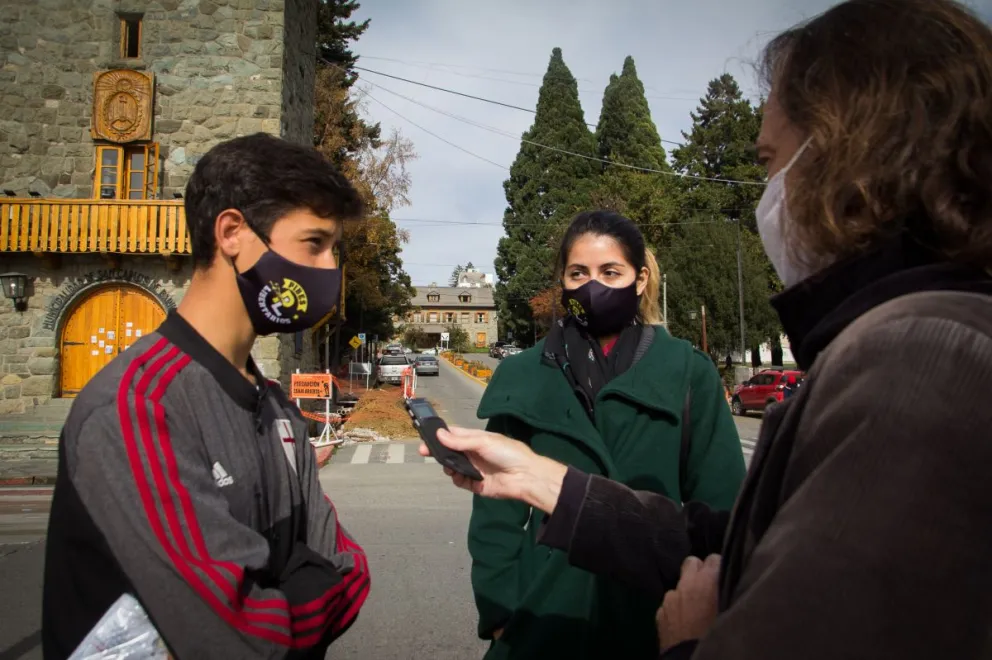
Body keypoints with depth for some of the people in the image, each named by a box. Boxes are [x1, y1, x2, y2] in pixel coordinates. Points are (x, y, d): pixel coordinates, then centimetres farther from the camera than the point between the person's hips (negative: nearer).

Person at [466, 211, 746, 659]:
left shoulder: (689, 373, -5)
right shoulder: (523, 378, -2)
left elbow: (718, 506, -3)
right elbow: (496, 510, 0)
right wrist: (500, 610, -6)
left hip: (659, 615, 0)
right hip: (546, 618, 1)